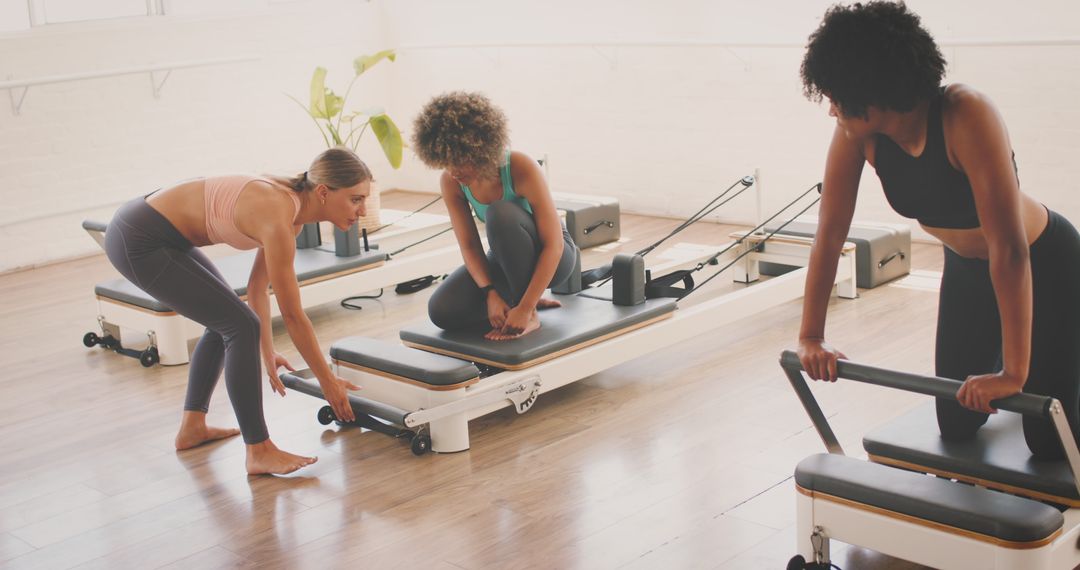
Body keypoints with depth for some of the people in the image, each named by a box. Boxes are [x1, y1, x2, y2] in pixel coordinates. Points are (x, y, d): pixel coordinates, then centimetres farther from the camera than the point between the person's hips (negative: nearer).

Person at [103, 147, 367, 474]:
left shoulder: (291, 205, 3)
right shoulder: (279, 217, -24)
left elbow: (257, 288, 14)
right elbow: (292, 315, -17)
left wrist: (268, 355, 17)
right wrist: (328, 382, -6)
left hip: (149, 231, 10)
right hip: (138, 242, -10)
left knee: (226, 319, 19)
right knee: (241, 327, -10)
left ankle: (192, 427, 27)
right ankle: (259, 451, -2)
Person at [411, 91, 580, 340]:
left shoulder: (521, 168, -31)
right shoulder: (450, 182, -17)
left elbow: (553, 245, -31)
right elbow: (469, 245, -13)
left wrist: (525, 309, -37)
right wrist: (491, 294, -30)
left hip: (550, 257, -5)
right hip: (507, 258, 5)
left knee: (500, 214, -37)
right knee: (442, 310, -19)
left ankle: (530, 315, -22)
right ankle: (522, 298, 3)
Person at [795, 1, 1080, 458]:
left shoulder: (966, 116, -38)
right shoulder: (857, 133, -22)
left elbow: (1009, 250, -39)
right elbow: (830, 232, -14)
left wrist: (1013, 372, -39)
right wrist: (811, 336, -15)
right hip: (967, 268, 5)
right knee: (956, 426, 11)